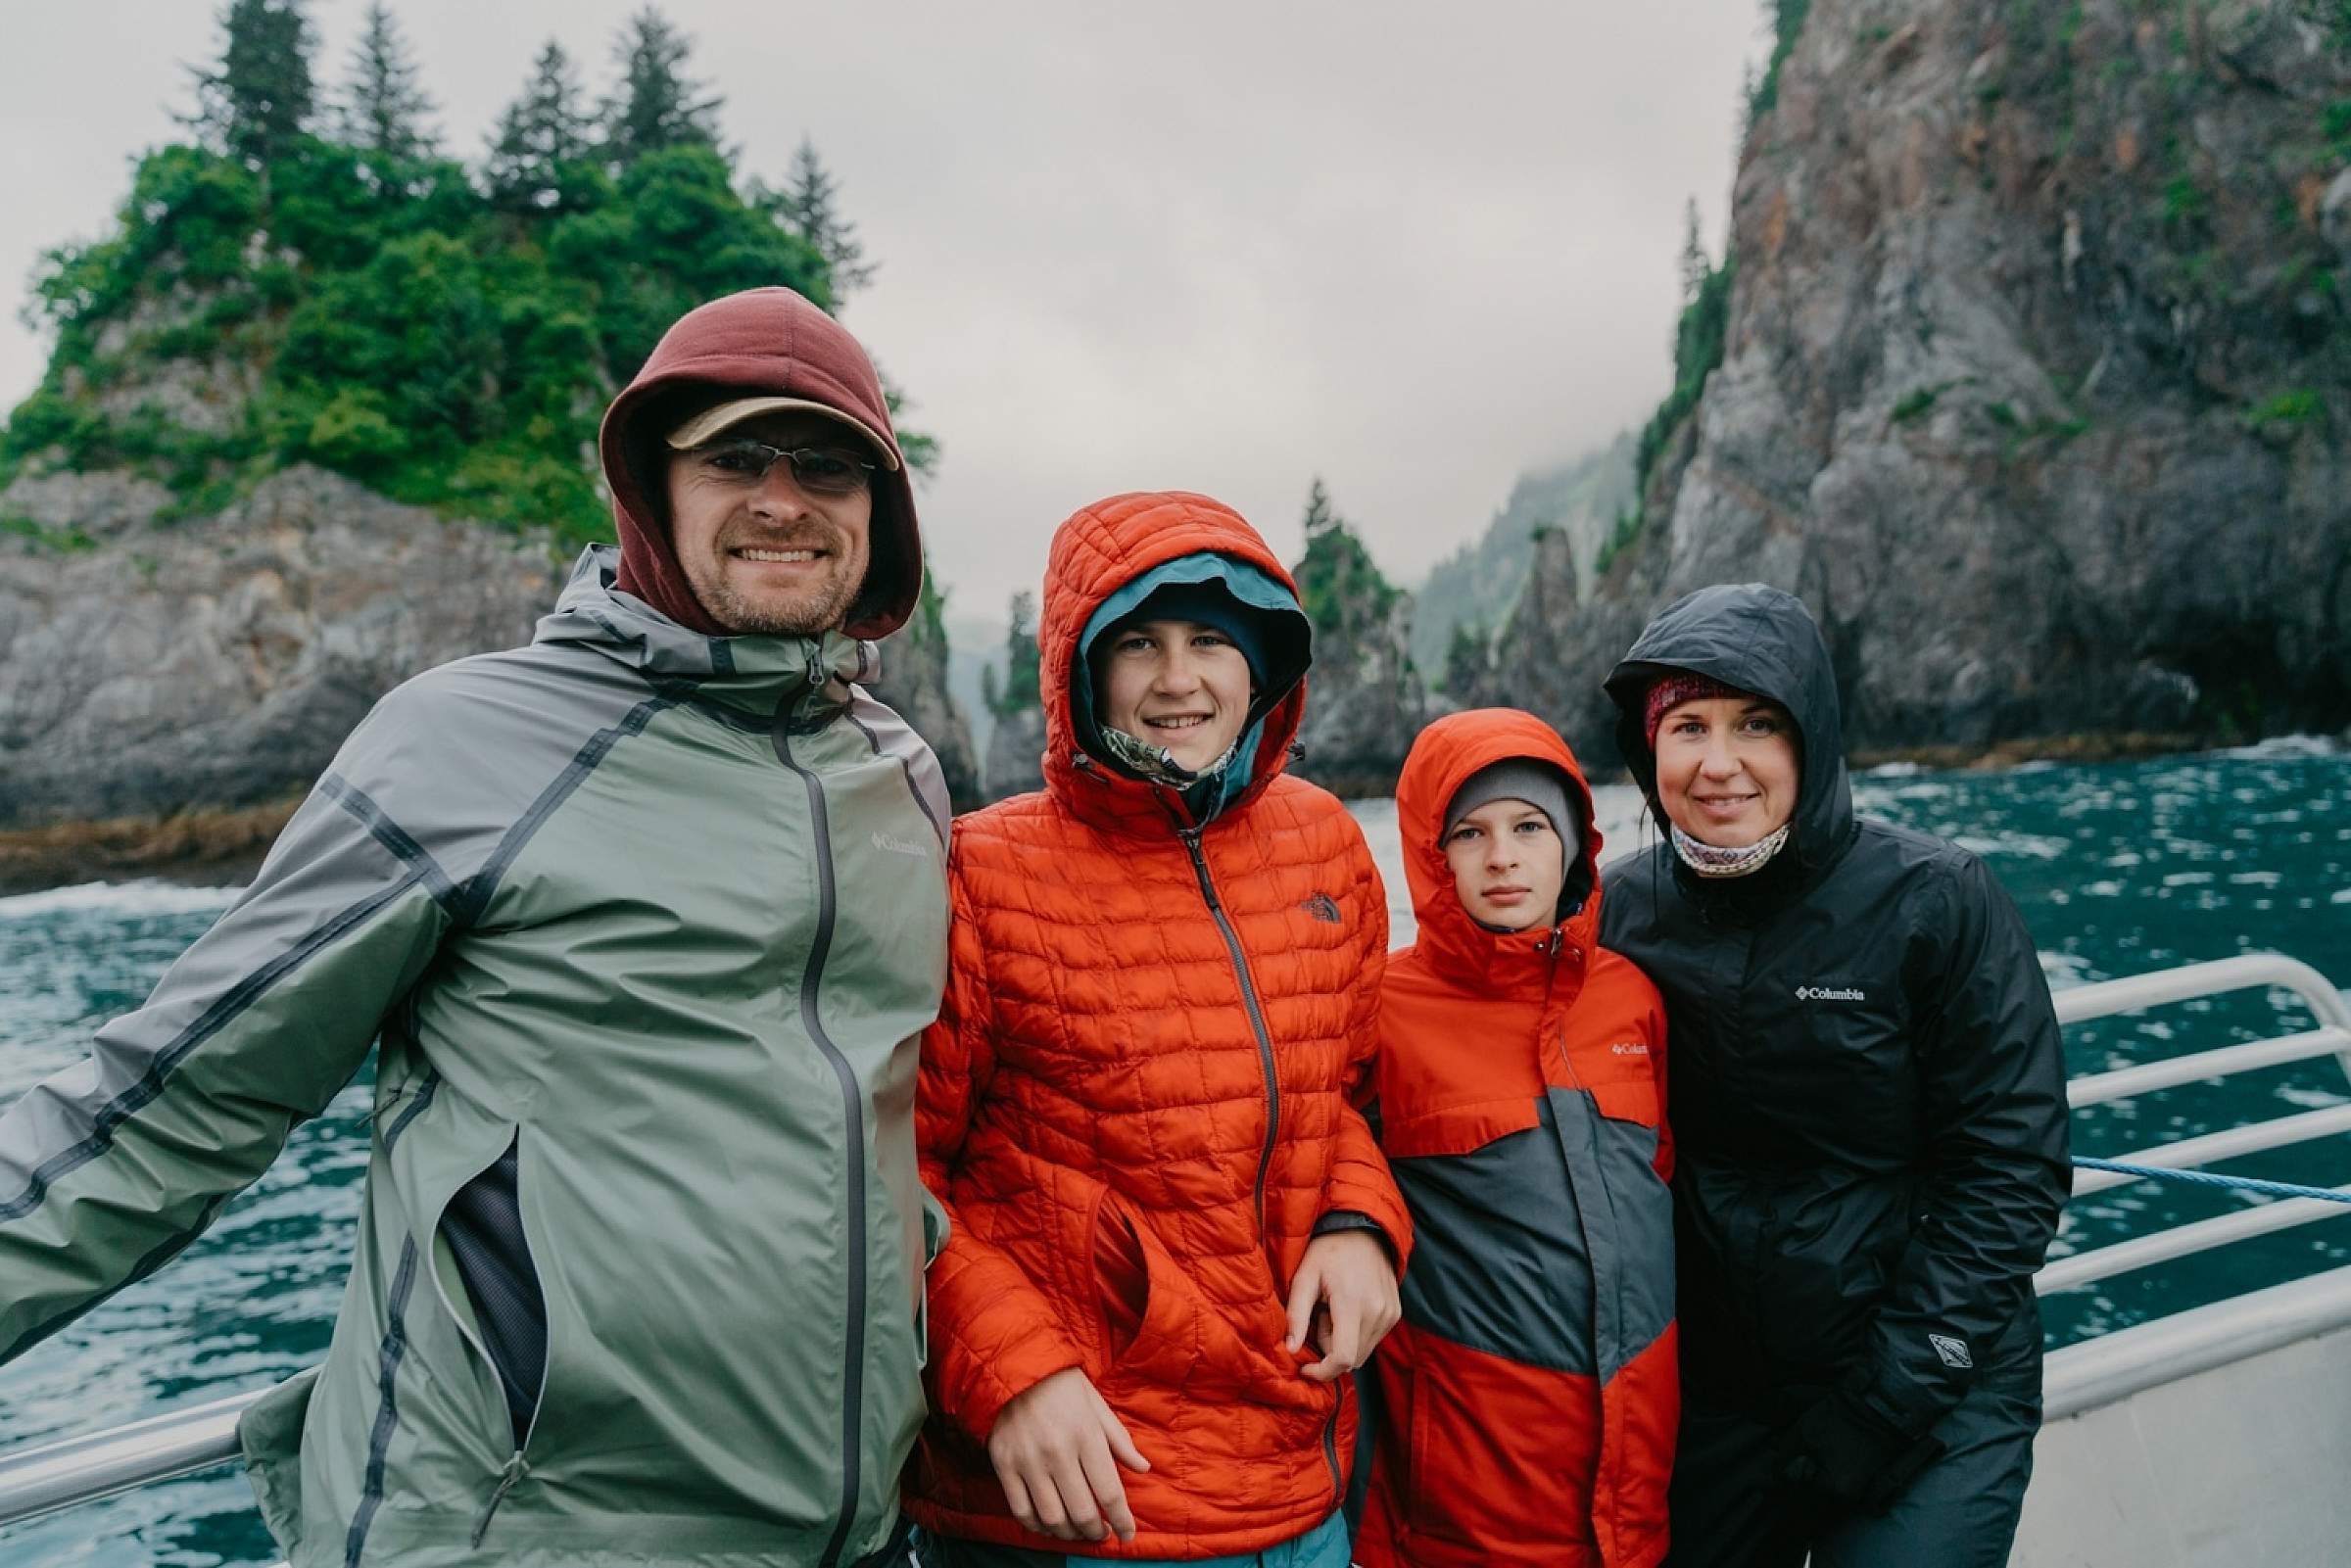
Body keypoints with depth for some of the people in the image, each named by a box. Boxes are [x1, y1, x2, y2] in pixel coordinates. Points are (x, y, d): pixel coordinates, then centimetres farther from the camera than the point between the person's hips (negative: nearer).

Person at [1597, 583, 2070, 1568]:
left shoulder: (1932, 902, -13)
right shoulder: (1619, 914, -6)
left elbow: (2008, 1165, -12)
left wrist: (1892, 1395, -14)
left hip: (1931, 1402, -2)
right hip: (1708, 1402, 3)